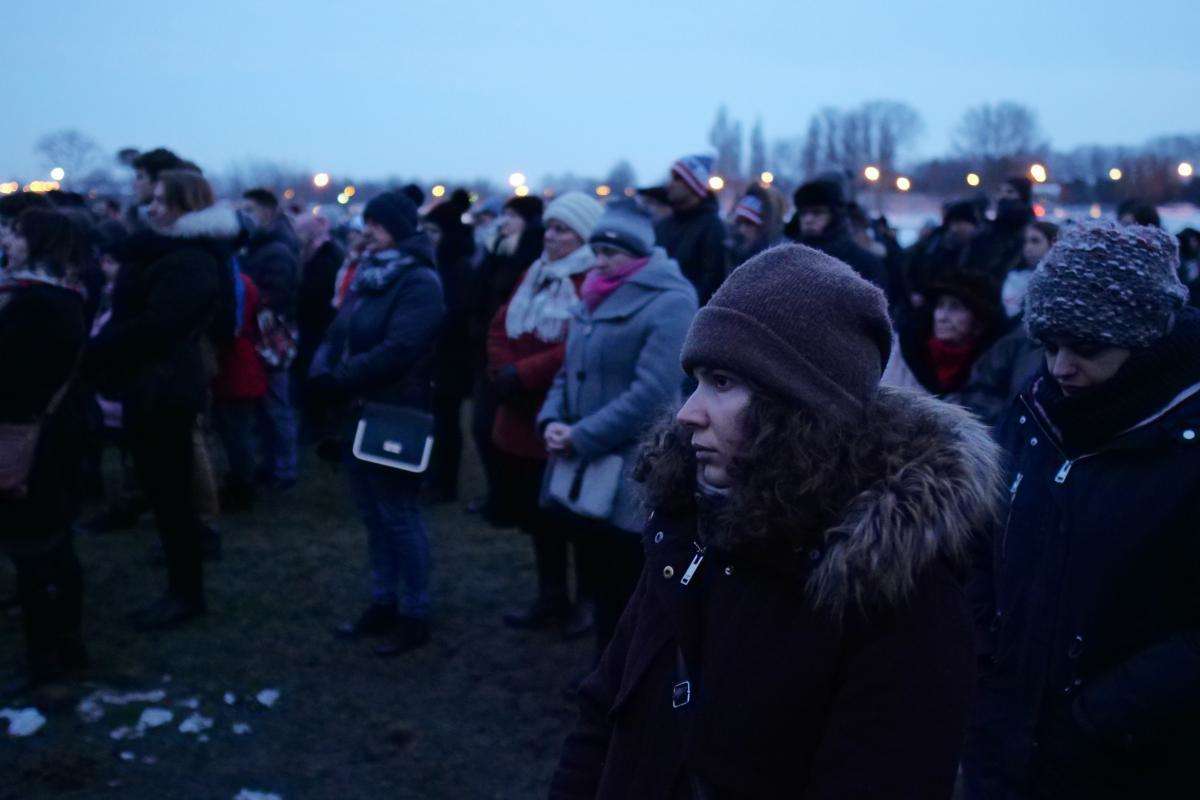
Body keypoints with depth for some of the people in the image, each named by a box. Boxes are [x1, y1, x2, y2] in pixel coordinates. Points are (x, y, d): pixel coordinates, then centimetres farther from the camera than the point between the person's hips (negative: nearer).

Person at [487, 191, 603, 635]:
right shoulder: (535, 274, 13)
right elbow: (501, 327, 10)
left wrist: (523, 375, -21)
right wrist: (503, 372, -9)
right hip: (523, 420, 8)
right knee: (537, 511, 16)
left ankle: (589, 601, 24)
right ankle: (551, 598, 31)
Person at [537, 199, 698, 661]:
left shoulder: (669, 302, -13)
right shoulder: (595, 297, 12)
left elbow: (651, 394, -22)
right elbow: (570, 369, 16)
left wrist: (580, 438, -19)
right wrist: (552, 420, -4)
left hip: (632, 476, -7)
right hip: (584, 469, 7)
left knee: (628, 593, 4)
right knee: (600, 582, 18)